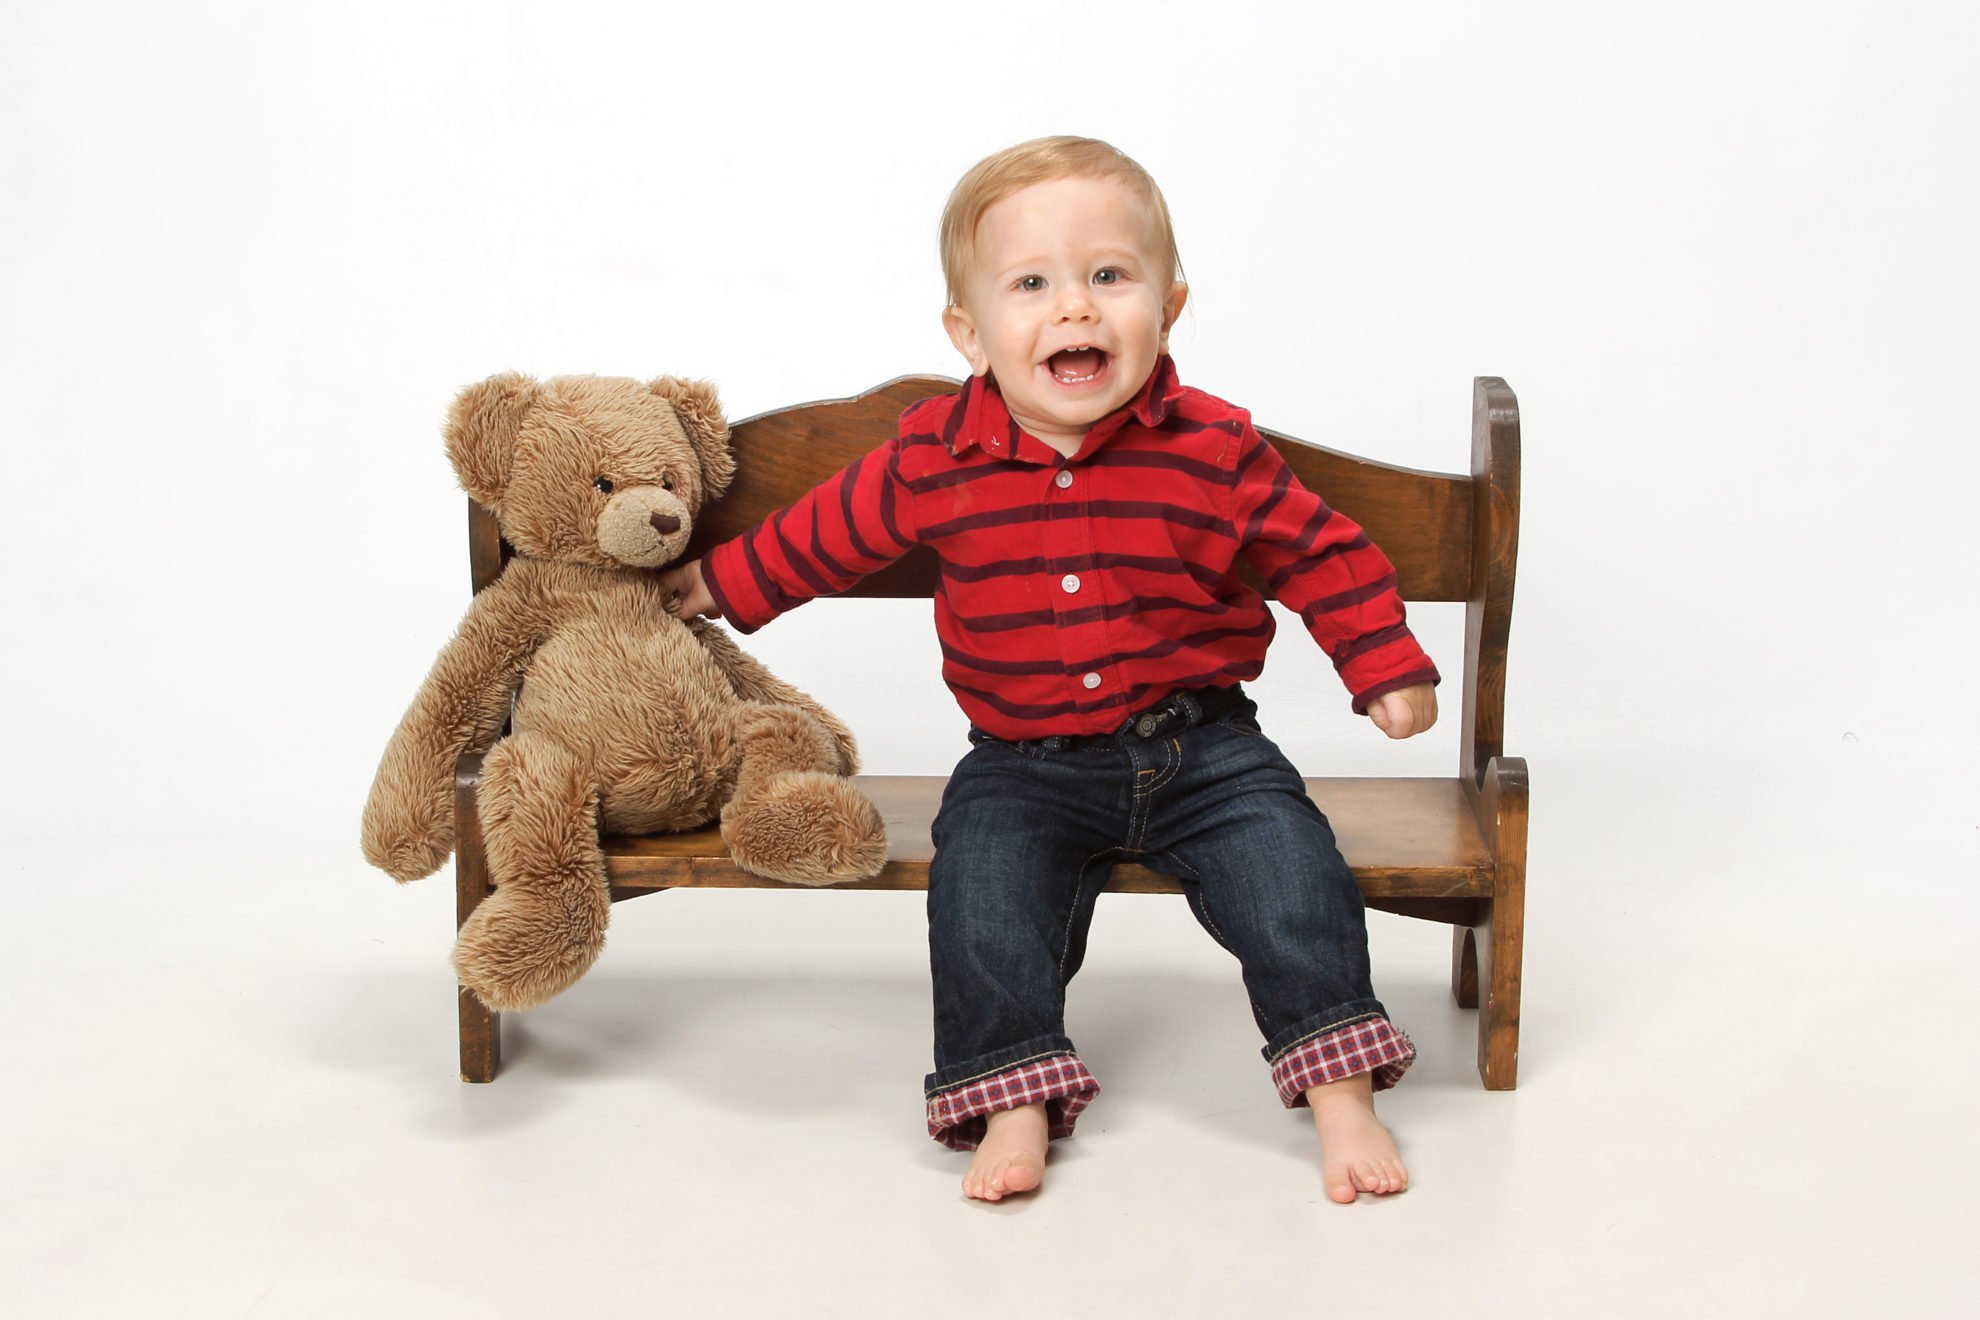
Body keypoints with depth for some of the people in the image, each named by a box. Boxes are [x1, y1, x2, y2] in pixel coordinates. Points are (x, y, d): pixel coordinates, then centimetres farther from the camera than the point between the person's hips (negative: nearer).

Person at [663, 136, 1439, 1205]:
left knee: (1287, 866, -19)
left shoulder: (1214, 451, -7)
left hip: (1198, 746, 0)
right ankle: (1014, 1104, -13)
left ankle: (1338, 1090, -7)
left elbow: (1320, 553, 6)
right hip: (1024, 764, 1)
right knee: (982, 886, -23)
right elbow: (826, 535, 12)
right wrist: (721, 581, 19)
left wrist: (1387, 668, 6)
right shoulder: (933, 461, -6)